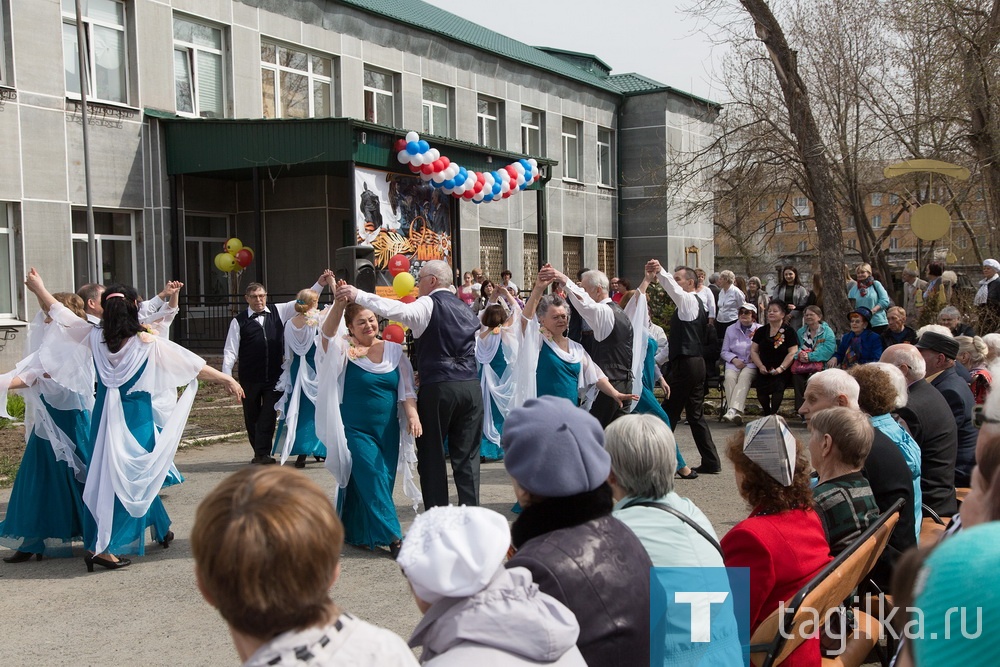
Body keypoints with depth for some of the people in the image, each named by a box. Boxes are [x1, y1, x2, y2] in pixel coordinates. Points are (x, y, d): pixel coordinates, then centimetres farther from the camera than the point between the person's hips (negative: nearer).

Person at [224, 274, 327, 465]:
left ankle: (263, 453, 0)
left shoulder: (278, 312, 6)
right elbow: (230, 351, -2)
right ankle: (258, 451, 23)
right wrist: (227, 376, -11)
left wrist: (319, 284, -4)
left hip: (274, 376, 1)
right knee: (251, 417, 9)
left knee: (269, 415, -4)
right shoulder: (239, 321, -1)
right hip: (249, 378, -1)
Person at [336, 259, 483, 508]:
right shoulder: (465, 309, 18)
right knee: (467, 455, 8)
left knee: (432, 454, 5)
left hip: (438, 387, -6)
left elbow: (399, 310, -22)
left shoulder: (429, 305, -4)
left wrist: (359, 295, -22)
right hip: (471, 386, 6)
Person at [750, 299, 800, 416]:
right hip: (764, 370, 3)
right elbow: (753, 350, 12)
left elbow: (792, 352, -5)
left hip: (781, 371, -3)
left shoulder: (789, 331, 3)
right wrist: (761, 366, -4)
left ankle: (773, 414, -29)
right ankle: (767, 414, -9)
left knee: (777, 385, -33)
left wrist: (781, 368, -16)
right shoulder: (761, 331, 15)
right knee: (761, 389, -25)